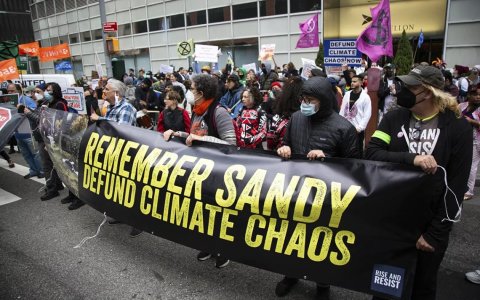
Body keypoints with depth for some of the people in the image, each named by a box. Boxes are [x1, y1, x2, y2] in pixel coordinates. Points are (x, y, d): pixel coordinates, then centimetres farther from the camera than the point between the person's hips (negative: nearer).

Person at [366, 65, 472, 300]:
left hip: (430, 224, -1)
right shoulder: (393, 118, -3)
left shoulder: (457, 127, -9)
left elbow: (456, 185, -9)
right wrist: (411, 158, -30)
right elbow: (371, 154, -15)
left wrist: (435, 233, -11)